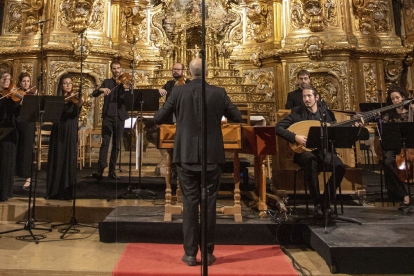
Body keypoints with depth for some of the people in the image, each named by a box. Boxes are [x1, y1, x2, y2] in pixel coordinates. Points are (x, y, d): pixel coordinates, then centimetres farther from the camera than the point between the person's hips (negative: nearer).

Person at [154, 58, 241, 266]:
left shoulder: (178, 92, -3)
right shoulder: (219, 93, -2)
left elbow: (159, 119, 4)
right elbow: (237, 118, 8)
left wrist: (159, 117, 28)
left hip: (186, 157, 0)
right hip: (212, 157, 0)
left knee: (189, 204, 8)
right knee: (209, 204, 9)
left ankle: (190, 254, 15)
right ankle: (208, 253, 18)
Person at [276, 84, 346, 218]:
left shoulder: (327, 114, 12)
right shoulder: (297, 112, 4)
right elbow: (278, 128, -5)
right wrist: (295, 137, -17)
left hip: (324, 151, 3)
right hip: (305, 151, -3)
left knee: (339, 166, -26)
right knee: (311, 163, -37)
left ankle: (326, 201, -5)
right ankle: (317, 204, -21)